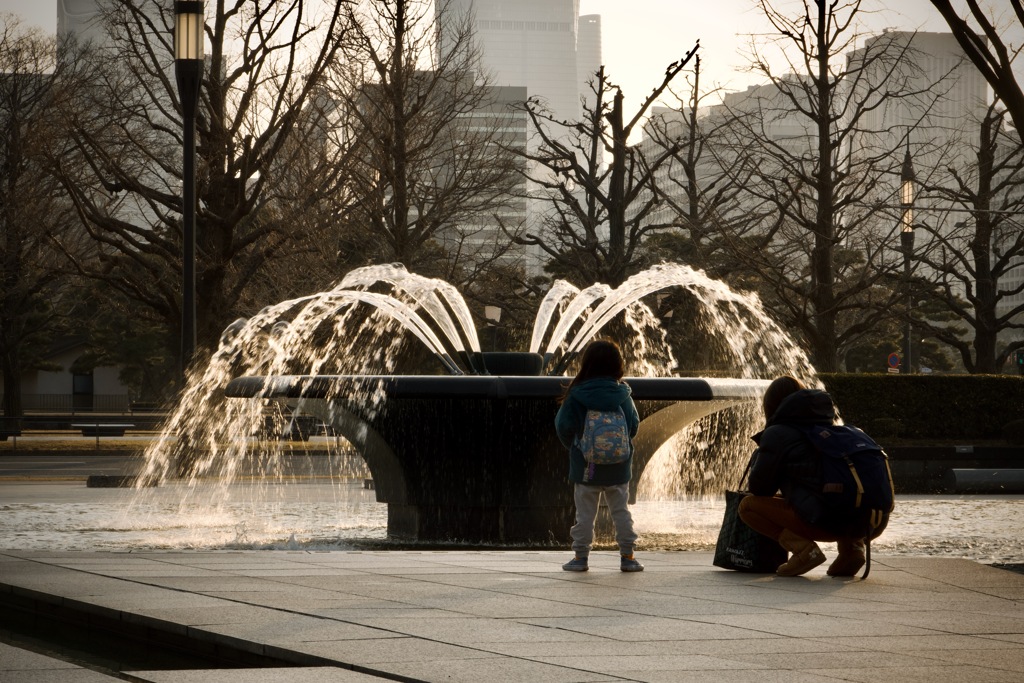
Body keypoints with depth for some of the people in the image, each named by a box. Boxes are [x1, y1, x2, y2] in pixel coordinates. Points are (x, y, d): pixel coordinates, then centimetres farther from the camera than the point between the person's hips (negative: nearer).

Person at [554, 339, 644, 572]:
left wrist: (573, 446, 13)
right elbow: (634, 426, 2)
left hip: (585, 467, -2)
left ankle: (581, 556, 7)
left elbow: (564, 426, -7)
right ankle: (627, 556, 11)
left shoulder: (576, 395, -11)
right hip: (618, 467, 2)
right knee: (621, 511, 11)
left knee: (585, 513, 6)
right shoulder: (623, 394, -5)